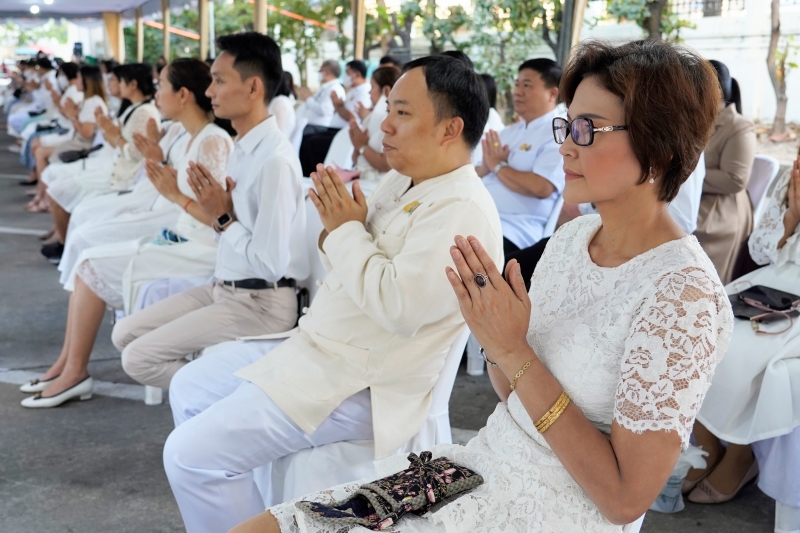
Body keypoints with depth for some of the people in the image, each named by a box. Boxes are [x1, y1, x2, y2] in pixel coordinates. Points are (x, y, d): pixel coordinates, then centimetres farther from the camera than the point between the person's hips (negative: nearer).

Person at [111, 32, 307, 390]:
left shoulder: (275, 160, -22)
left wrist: (222, 220, -12)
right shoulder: (244, 147, 8)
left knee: (139, 358, -11)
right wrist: (218, 212, -7)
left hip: (259, 303, -9)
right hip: (224, 288, 9)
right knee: (125, 334, 9)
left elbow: (270, 263, -24)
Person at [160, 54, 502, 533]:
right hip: (317, 346, 10)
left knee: (193, 455, -15)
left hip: (360, 386, -10)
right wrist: (337, 224, -5)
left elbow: (399, 306, -30)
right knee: (189, 389, 19)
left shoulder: (462, 211, -20)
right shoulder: (399, 183, 11)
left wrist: (347, 230, -16)